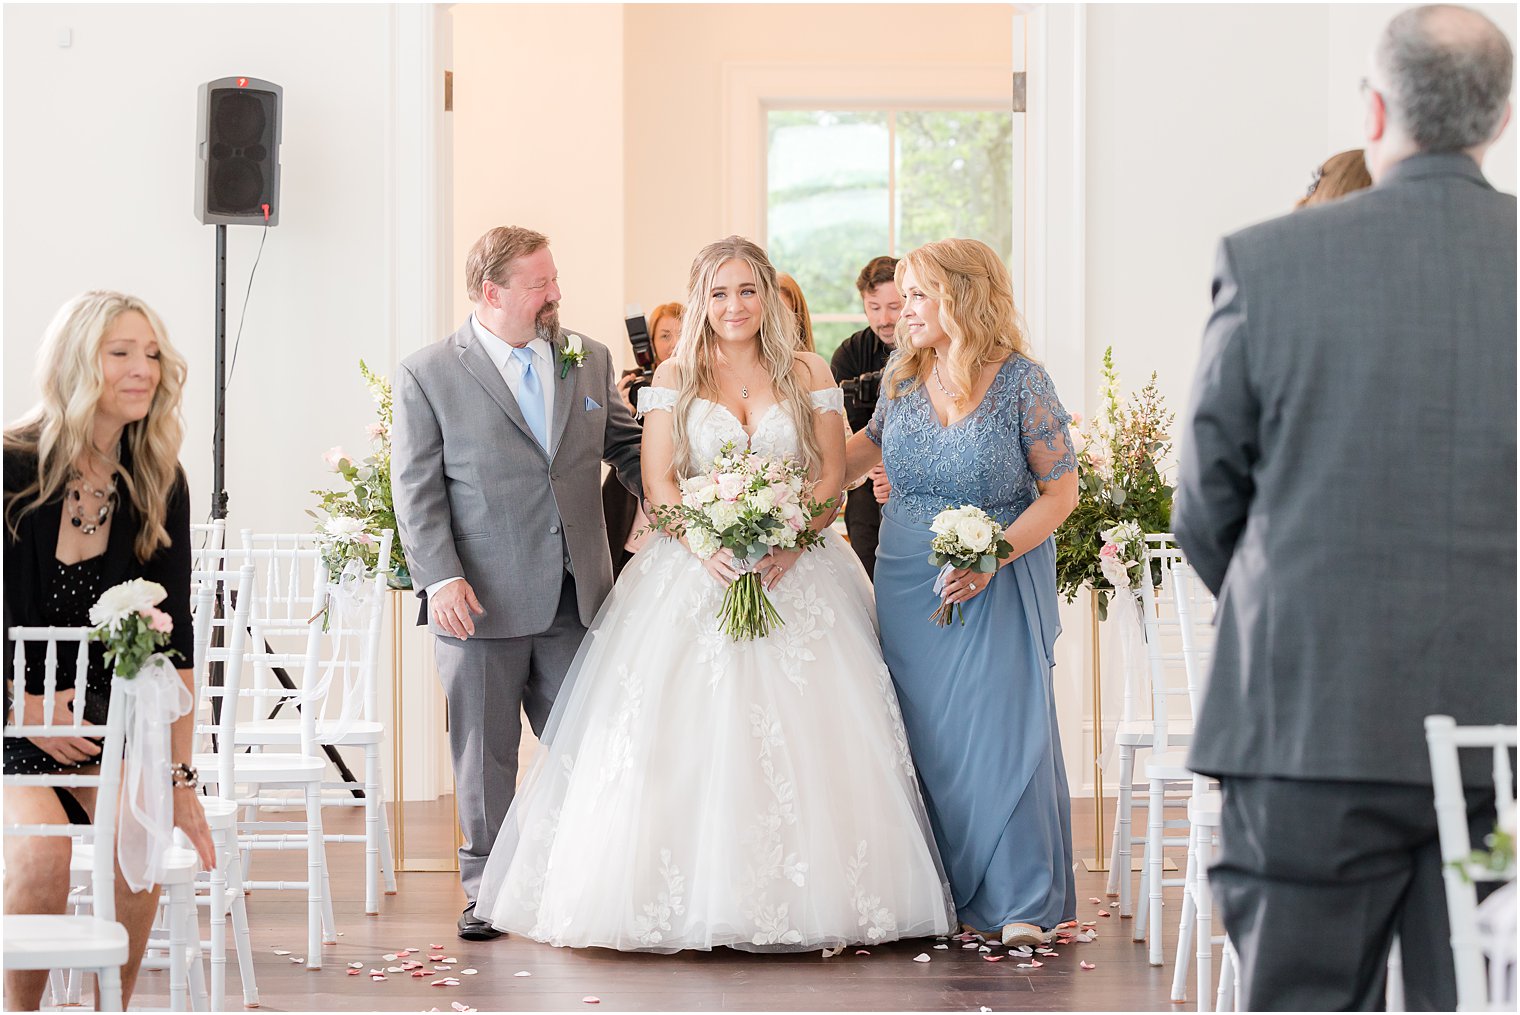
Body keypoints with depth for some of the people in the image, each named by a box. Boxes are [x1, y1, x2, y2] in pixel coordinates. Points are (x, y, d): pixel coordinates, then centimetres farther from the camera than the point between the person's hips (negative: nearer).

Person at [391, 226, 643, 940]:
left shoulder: (589, 360, 10)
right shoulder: (428, 374, -2)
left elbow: (626, 447, 17)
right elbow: (417, 489, -4)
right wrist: (441, 579, -13)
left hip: (575, 596, 3)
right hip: (482, 600, -3)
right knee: (486, 750, 6)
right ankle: (487, 887, 18)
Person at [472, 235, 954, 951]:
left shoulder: (808, 375, 8)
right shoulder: (675, 378, 7)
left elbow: (833, 474, 3)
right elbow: (659, 480, 1)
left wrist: (788, 544, -13)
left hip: (795, 570, 0)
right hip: (697, 569, 0)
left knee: (806, 727, -8)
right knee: (683, 729, -9)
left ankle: (805, 895, -3)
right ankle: (690, 895, -6)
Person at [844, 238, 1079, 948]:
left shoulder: (1020, 382, -11)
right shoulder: (903, 373, 3)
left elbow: (1060, 492, -7)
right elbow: (872, 441, 22)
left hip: (998, 583, -5)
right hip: (907, 579, 5)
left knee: (1002, 726, -10)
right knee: (924, 732, 5)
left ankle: (1022, 902, -3)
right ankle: (942, 891, 15)